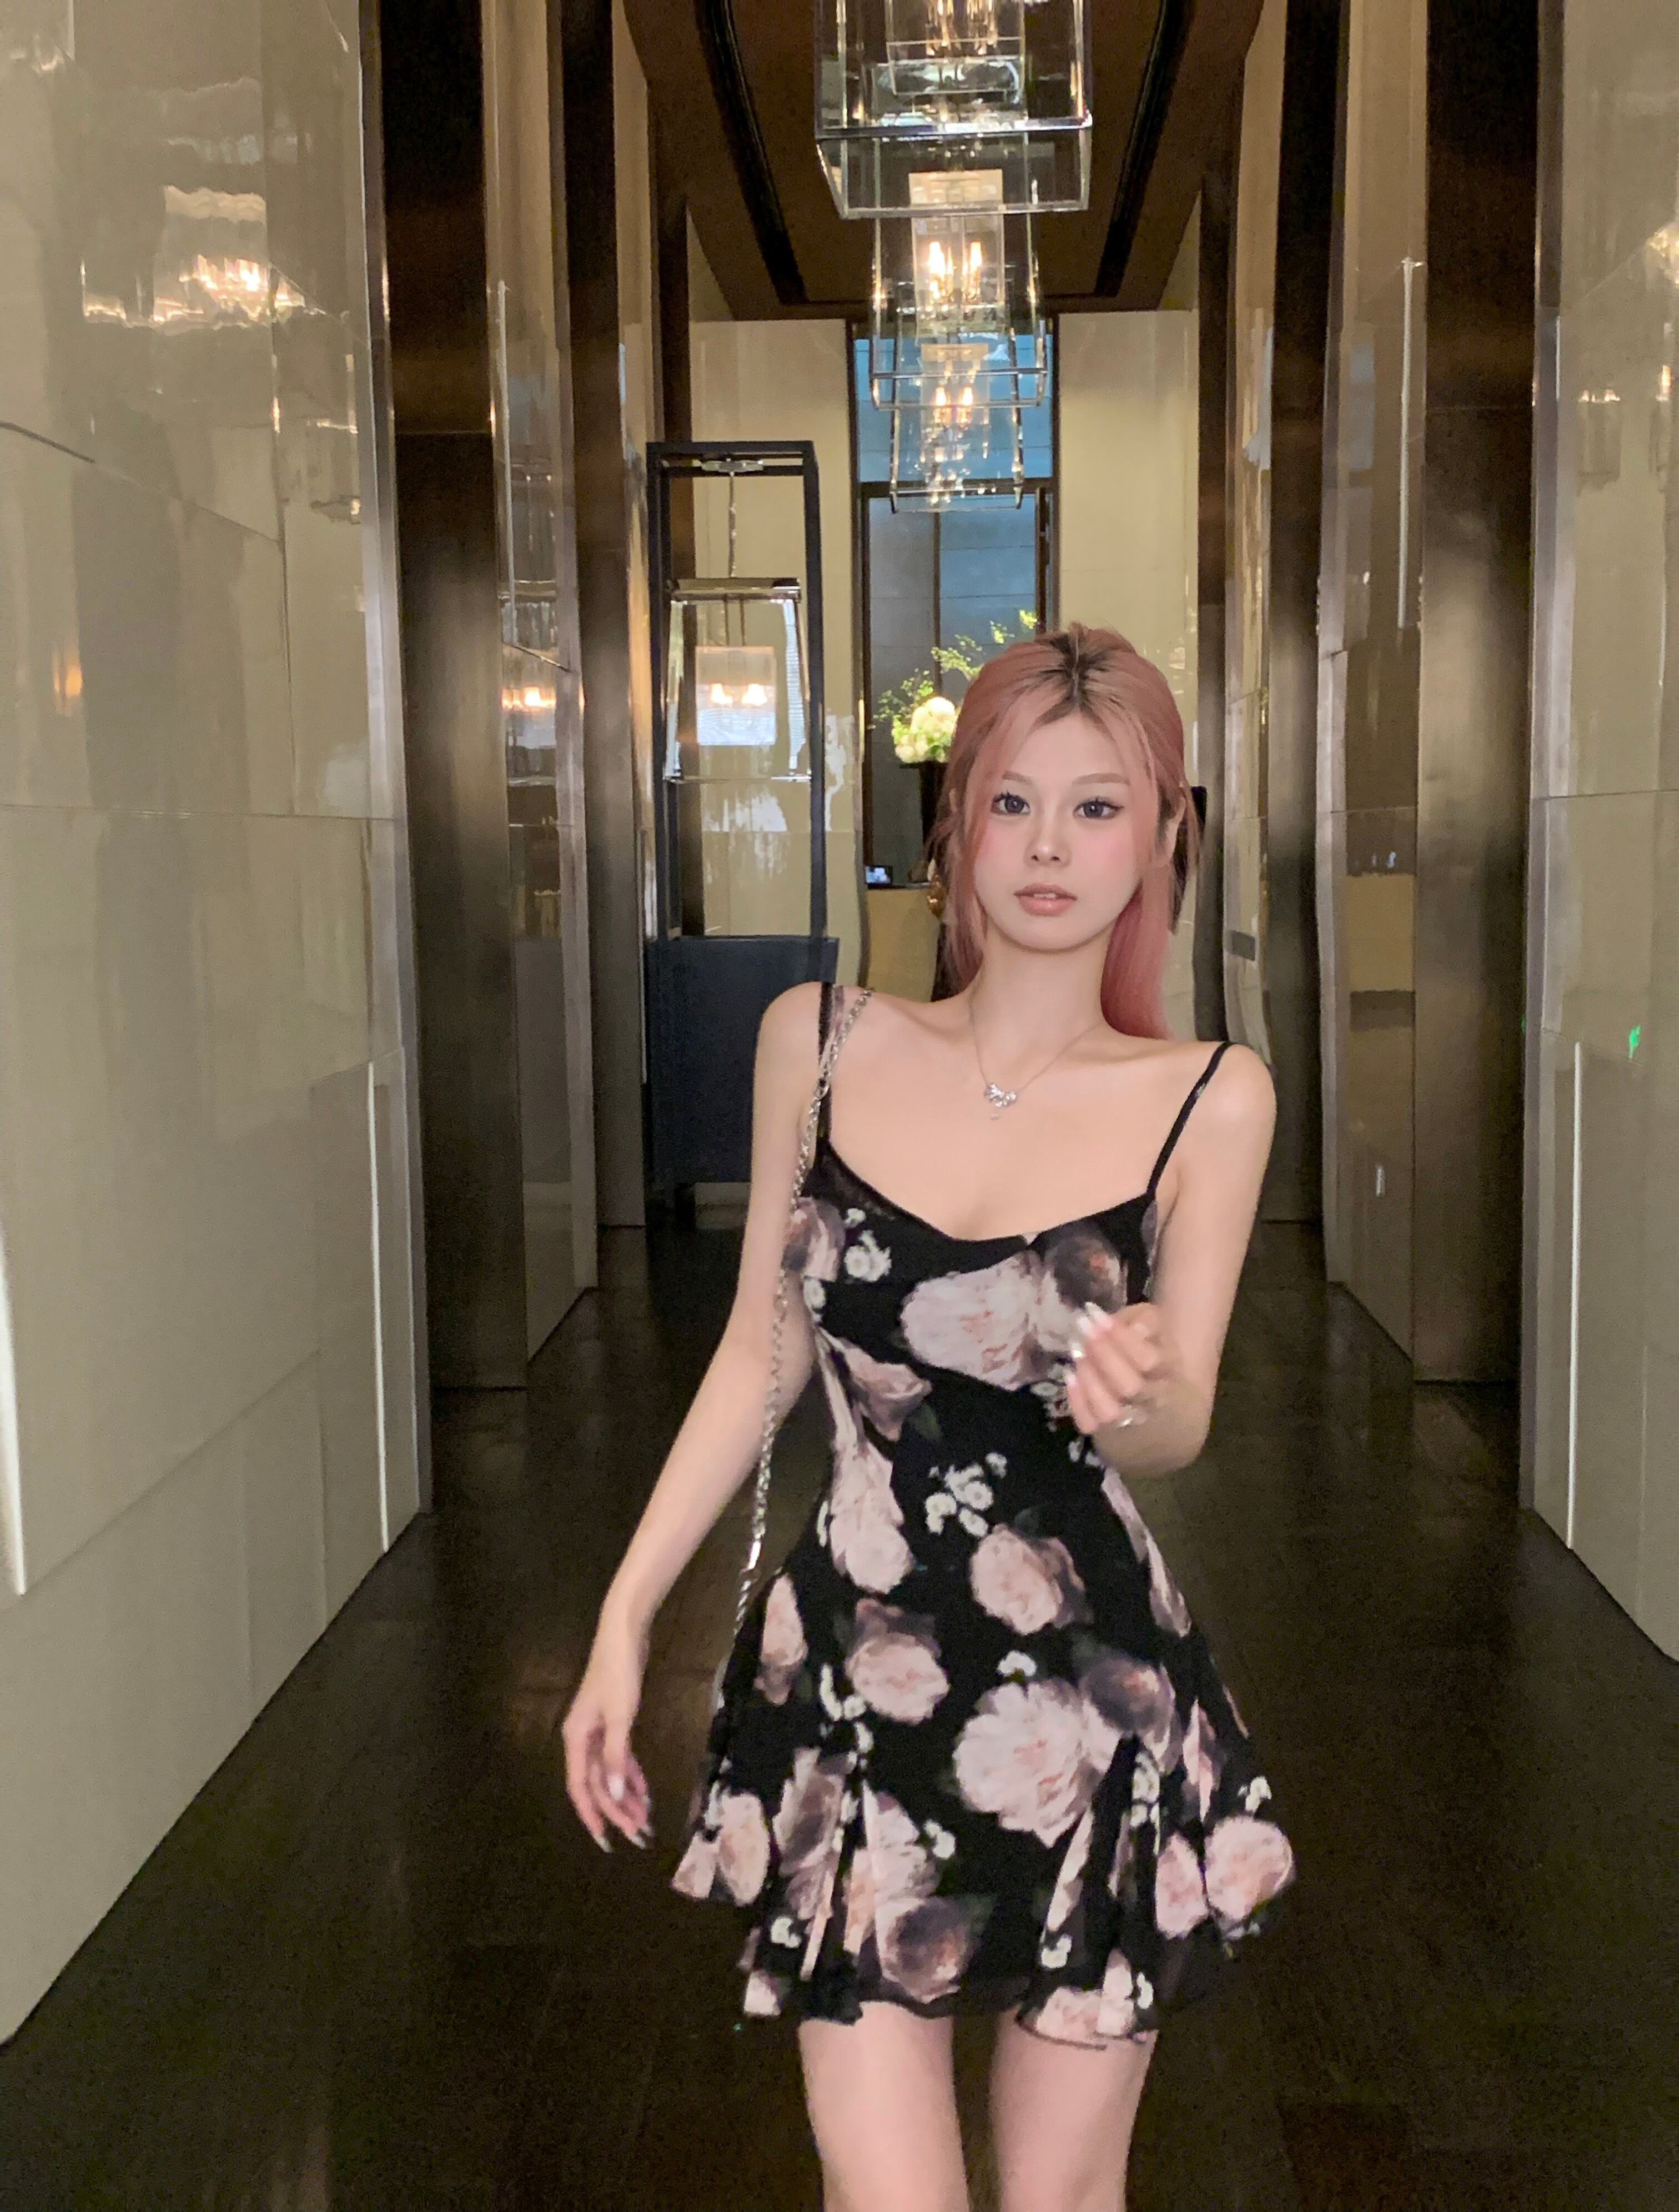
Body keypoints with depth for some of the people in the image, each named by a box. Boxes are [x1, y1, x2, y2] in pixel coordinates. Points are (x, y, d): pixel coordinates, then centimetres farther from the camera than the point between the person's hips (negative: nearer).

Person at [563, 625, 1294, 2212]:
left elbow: (1179, 1428, -4)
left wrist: (1138, 1392, -28)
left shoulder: (1210, 1098, -3)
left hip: (1095, 1698, 0)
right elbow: (760, 1355, 7)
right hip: (849, 1680, 1)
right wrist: (624, 1619, 6)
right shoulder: (819, 1038, 0)